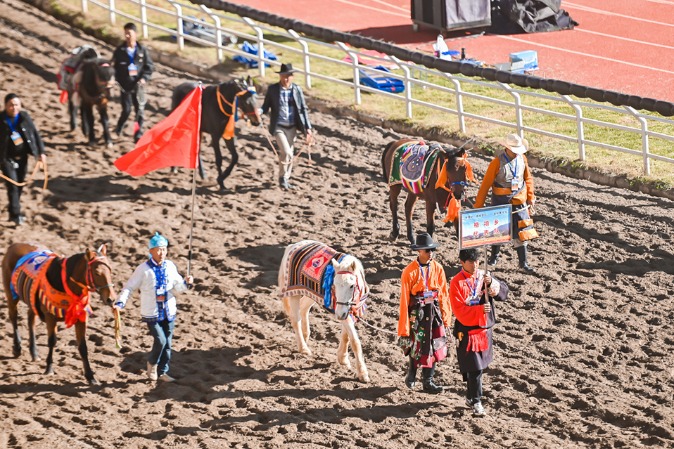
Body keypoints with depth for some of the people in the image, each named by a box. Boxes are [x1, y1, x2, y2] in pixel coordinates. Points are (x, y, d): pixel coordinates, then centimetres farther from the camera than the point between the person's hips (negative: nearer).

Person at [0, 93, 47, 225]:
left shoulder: (25, 117, -1)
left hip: (22, 157, 4)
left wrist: (41, 152, 2)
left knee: (20, 185, 13)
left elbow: (35, 134, 6)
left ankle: (13, 213, 27)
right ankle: (16, 214, -8)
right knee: (12, 186, -11)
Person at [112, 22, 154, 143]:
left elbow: (149, 66, 3)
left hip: (138, 85, 1)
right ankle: (119, 129, 24)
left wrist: (144, 78, -11)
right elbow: (114, 67, 5)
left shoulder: (142, 50, 0)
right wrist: (119, 80, -12)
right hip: (125, 86, -1)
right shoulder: (120, 51, 0)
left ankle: (138, 134, 12)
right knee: (126, 110, -3)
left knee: (140, 110, 1)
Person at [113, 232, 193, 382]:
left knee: (167, 344, 9)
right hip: (152, 313, -5)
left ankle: (162, 372, 23)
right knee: (160, 340, -14)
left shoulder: (170, 266, 3)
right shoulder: (143, 269, -10)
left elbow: (177, 287, 14)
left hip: (169, 312, 5)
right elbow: (129, 287, -7)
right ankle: (152, 363, 14)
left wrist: (186, 283, -7)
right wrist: (120, 302, -21)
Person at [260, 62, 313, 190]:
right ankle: (282, 177, 5)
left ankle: (285, 179, 28)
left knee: (289, 154, 12)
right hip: (278, 127, -3)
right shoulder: (272, 89, -5)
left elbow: (304, 109, 4)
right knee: (286, 152, -16)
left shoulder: (297, 89, 1)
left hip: (292, 127, 3)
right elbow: (266, 106, 0)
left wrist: (308, 128, -1)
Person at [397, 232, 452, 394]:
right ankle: (411, 375, 30)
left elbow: (444, 294, 6)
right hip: (416, 313, -4)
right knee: (416, 347, 4)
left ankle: (428, 382, 17)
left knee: (433, 347, 6)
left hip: (434, 312, 4)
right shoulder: (409, 272, -12)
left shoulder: (437, 268, 0)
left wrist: (446, 318, 4)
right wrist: (404, 328, -9)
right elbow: (404, 300, -10)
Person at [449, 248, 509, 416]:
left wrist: (492, 283, -25)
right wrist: (479, 310, -32)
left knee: (479, 365, 17)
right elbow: (459, 310, -18)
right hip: (467, 331, -6)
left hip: (485, 328, 6)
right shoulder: (457, 283, -13)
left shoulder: (484, 276, 3)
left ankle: (470, 397, 35)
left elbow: (504, 292, -6)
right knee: (474, 368, -6)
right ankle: (476, 402, 4)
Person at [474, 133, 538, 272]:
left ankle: (523, 262, 9)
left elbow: (528, 178, 10)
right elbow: (486, 184, -14)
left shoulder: (522, 158, -3)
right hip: (501, 201, -3)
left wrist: (531, 198, 10)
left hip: (519, 201, 3)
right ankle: (494, 256, 36)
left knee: (521, 231, 1)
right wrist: (478, 206, -13)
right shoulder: (497, 162, -17)